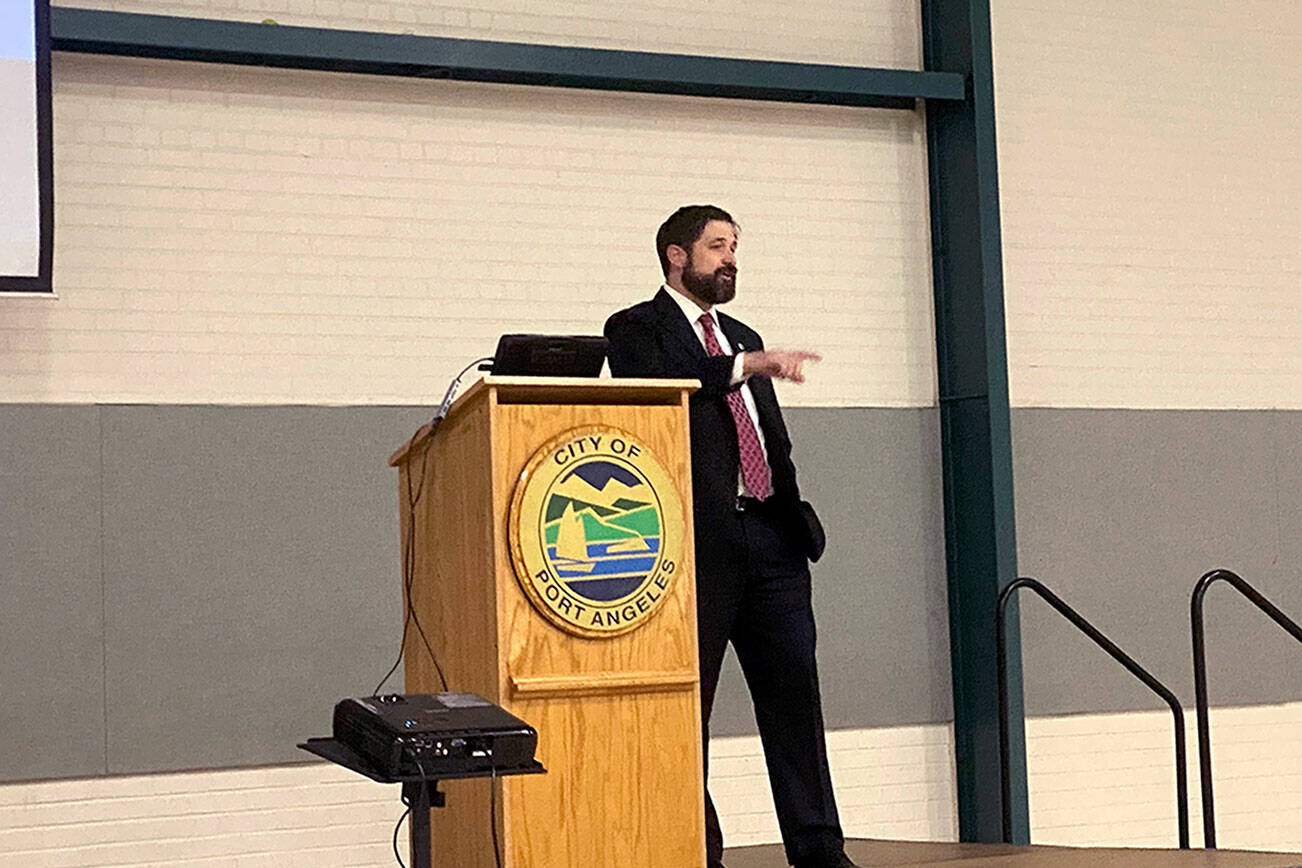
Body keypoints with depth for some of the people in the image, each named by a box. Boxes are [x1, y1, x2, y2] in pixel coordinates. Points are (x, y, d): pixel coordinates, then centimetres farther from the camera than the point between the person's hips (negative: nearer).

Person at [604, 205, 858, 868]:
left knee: (795, 694, 3)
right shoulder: (636, 329, 4)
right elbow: (658, 387, -19)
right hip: (700, 539, -6)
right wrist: (747, 365, -25)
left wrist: (795, 518, 16)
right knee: (686, 704, -1)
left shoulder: (742, 338, 24)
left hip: (771, 537, 6)